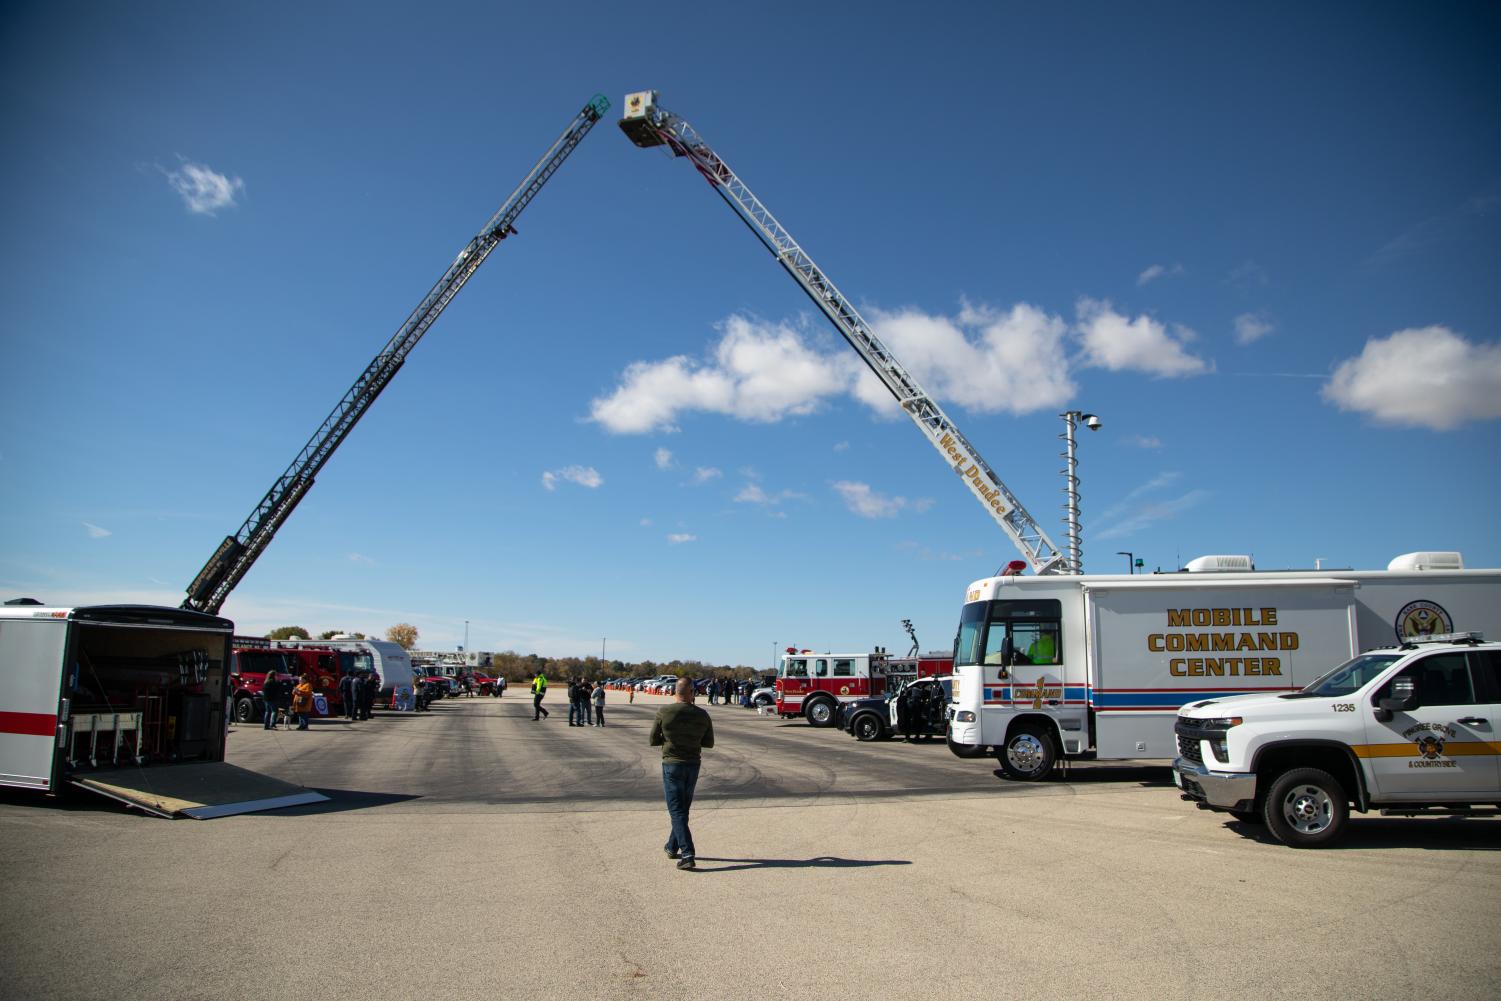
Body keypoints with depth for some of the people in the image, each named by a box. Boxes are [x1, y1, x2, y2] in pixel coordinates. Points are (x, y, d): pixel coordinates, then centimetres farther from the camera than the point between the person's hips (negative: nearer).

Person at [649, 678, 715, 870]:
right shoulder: (702, 715, -4)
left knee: (677, 811, -2)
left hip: (672, 765, -4)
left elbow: (653, 741, -4)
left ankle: (687, 854, -12)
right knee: (683, 809, 19)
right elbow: (709, 743, 5)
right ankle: (672, 847, 32)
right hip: (693, 766, 4)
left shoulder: (664, 712, -12)